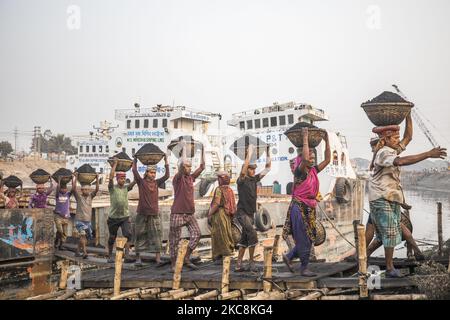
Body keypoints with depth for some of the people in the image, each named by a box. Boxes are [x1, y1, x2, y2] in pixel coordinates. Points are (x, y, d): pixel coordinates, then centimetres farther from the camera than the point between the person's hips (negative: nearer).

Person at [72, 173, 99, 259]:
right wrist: (76, 178, -18)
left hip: (88, 221, 5)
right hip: (79, 220, -5)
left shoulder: (90, 196, 8)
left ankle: (78, 251, 23)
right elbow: (73, 189, -16)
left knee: (85, 238, 9)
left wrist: (97, 179, -11)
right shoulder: (79, 196, -1)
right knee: (82, 235, -22)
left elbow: (97, 189, -3)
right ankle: (84, 252, -27)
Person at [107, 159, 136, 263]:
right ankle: (110, 256, 26)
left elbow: (135, 180, -4)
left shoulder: (126, 188, 6)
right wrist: (115, 163, -13)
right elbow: (111, 177, -17)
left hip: (125, 217, 2)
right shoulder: (112, 188, -2)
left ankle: (127, 255, -19)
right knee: (112, 238, 9)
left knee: (128, 234, -16)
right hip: (113, 217, -2)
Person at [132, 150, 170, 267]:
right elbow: (134, 171, -11)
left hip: (154, 214, 2)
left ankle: (158, 259, -4)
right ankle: (138, 258, 15)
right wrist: (135, 159, -7)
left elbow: (167, 175, -1)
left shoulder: (156, 182, 8)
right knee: (140, 236, 5)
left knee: (156, 237, -2)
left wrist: (166, 162, -5)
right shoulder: (141, 182, 0)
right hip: (142, 214, -2)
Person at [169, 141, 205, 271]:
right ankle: (173, 264, 11)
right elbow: (182, 164, -25)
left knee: (196, 234, -2)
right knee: (174, 239, 2)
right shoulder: (178, 178, -9)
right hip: (178, 213, -7)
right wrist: (183, 147, -18)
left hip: (190, 213, 7)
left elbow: (202, 167, 13)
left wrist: (203, 150, 8)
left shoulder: (191, 177, 11)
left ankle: (186, 258, 11)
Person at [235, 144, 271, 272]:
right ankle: (251, 262, -8)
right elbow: (244, 167, -26)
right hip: (242, 212, -7)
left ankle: (238, 265, 12)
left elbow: (267, 168, 10)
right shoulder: (241, 180, -7)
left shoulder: (254, 179, 10)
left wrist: (268, 153, 2)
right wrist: (250, 153, -24)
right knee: (253, 235, -17)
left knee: (244, 240, 8)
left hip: (251, 213, 7)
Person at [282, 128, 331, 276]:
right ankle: (304, 268, 8)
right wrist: (305, 138, -23)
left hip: (310, 207, 8)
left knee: (309, 238, 10)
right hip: (299, 207, -8)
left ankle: (289, 256, 25)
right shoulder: (300, 171, -11)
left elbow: (327, 160, 11)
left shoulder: (314, 171, 9)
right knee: (303, 239, -2)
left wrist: (327, 141, 6)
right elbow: (304, 158, -30)